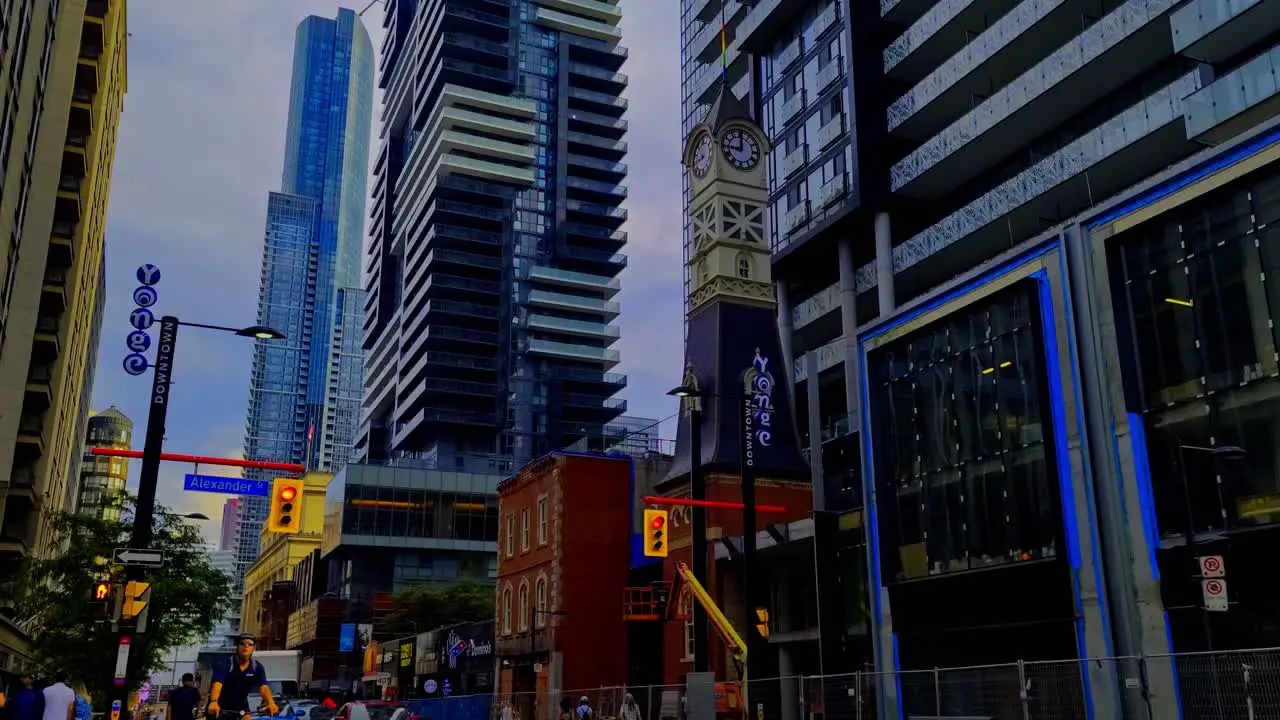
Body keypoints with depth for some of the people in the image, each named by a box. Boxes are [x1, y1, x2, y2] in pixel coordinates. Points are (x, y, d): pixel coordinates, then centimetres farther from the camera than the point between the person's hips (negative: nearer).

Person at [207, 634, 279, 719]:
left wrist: (271, 702, -47)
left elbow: (263, 687, -25)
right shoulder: (224, 665, -21)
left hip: (241, 707, 3)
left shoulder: (257, 667, -12)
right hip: (221, 706, -3)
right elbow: (217, 684, -36)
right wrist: (213, 702, -58)